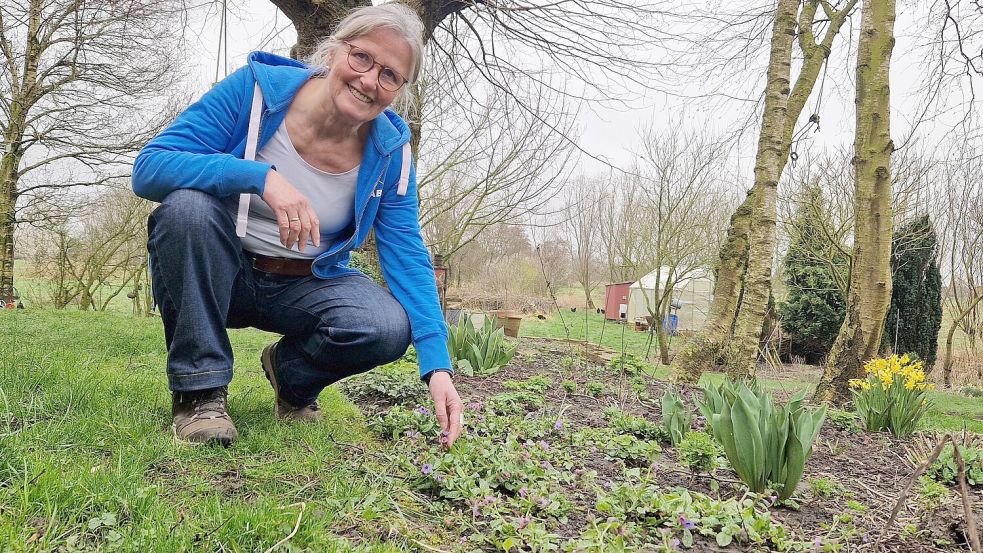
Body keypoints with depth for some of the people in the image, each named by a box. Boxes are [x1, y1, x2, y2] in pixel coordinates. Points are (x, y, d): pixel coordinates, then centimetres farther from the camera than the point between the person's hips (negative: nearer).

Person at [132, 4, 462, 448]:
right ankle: (199, 388, -16)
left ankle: (291, 373, 9)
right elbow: (148, 169, -24)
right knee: (188, 204, -33)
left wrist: (437, 367, -24)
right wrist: (261, 176, -41)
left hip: (305, 287, 2)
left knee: (389, 327, -26)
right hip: (218, 276, -1)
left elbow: (407, 259, -12)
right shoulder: (257, 87, -18)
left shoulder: (389, 150, -10)